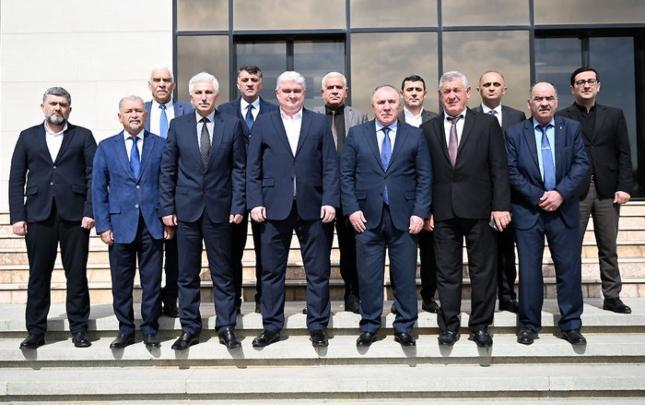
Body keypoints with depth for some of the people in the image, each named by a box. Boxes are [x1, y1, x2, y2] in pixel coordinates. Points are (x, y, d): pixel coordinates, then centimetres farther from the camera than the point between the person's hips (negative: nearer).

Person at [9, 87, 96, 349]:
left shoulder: (83, 136, 8)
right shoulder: (28, 137, 12)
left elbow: (94, 176, 1)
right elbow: (16, 179, 8)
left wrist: (90, 211, -9)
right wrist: (17, 216, -1)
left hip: (74, 215, -1)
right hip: (38, 215, 1)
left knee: (76, 274, 3)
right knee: (38, 275, 5)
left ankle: (78, 329, 13)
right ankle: (36, 331, 15)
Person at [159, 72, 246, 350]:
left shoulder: (232, 125, 2)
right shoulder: (178, 126, 5)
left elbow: (239, 168, 1)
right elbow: (168, 169, 5)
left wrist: (238, 206, -5)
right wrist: (167, 207, -1)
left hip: (219, 209, -1)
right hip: (186, 209, 1)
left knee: (223, 272, 7)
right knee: (187, 274, 8)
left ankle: (226, 327, 18)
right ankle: (189, 329, 19)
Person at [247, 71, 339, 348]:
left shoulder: (320, 123, 7)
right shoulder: (263, 124, 8)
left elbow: (330, 166, 3)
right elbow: (253, 168, 5)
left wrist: (330, 201, -7)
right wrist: (255, 203, -4)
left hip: (312, 208, 0)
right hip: (274, 208, 0)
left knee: (318, 271, 6)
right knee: (271, 271, 7)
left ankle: (317, 327, 19)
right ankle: (271, 327, 20)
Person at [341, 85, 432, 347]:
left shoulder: (415, 136, 7)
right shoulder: (357, 134, 8)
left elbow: (425, 177, 4)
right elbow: (346, 175, 5)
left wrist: (420, 212, -5)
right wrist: (352, 209, -5)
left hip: (404, 217, 0)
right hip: (367, 216, 0)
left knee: (405, 276, 5)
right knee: (368, 276, 5)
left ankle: (404, 327, 19)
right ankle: (369, 326, 20)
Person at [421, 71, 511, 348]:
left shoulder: (487, 124, 4)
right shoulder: (429, 129, 8)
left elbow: (499, 169, 0)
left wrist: (501, 206, -8)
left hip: (479, 209, -1)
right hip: (443, 211, 1)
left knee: (483, 270, 7)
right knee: (446, 272, 7)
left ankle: (480, 325, 20)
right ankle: (449, 326, 19)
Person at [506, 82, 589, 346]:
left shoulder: (572, 128, 7)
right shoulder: (514, 133, 2)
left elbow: (581, 164, 0)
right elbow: (512, 172, -4)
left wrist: (561, 193, -13)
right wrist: (538, 197, -11)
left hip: (564, 210, 2)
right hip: (528, 212, -1)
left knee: (569, 269, 6)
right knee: (529, 270, 4)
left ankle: (570, 325, 18)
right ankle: (529, 324, 16)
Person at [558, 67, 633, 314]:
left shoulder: (614, 116, 12)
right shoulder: (562, 118, 3)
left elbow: (624, 154, 8)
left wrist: (624, 187, -2)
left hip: (607, 191, 3)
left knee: (608, 248, 9)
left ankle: (612, 296, 19)